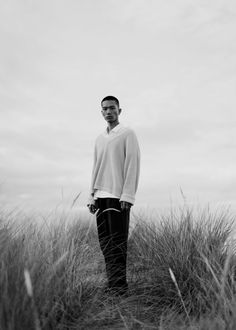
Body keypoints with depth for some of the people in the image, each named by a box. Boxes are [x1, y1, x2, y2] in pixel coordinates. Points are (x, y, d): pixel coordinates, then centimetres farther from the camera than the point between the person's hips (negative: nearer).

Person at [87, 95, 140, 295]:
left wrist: (127, 195, -15)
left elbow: (133, 165, -6)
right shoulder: (99, 139, 21)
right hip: (101, 196, 6)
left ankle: (119, 285, 2)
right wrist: (92, 196, 12)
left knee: (117, 242, -6)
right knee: (105, 241, 6)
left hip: (118, 196, -6)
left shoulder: (128, 134, 3)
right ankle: (111, 282, 15)